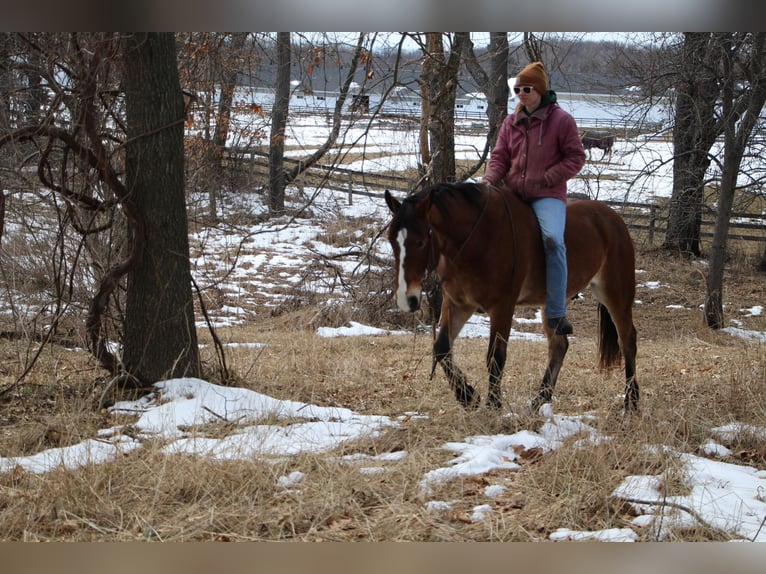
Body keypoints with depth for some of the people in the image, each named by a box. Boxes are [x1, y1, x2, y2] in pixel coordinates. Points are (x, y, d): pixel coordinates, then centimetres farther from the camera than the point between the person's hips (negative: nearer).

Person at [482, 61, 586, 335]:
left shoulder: (561, 120, -2)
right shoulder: (511, 122, 13)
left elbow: (575, 158, -2)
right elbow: (499, 156, 14)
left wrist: (546, 179, -13)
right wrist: (489, 179, -7)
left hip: (547, 195, -6)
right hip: (512, 193, 6)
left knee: (553, 240, -29)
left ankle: (556, 313, -23)